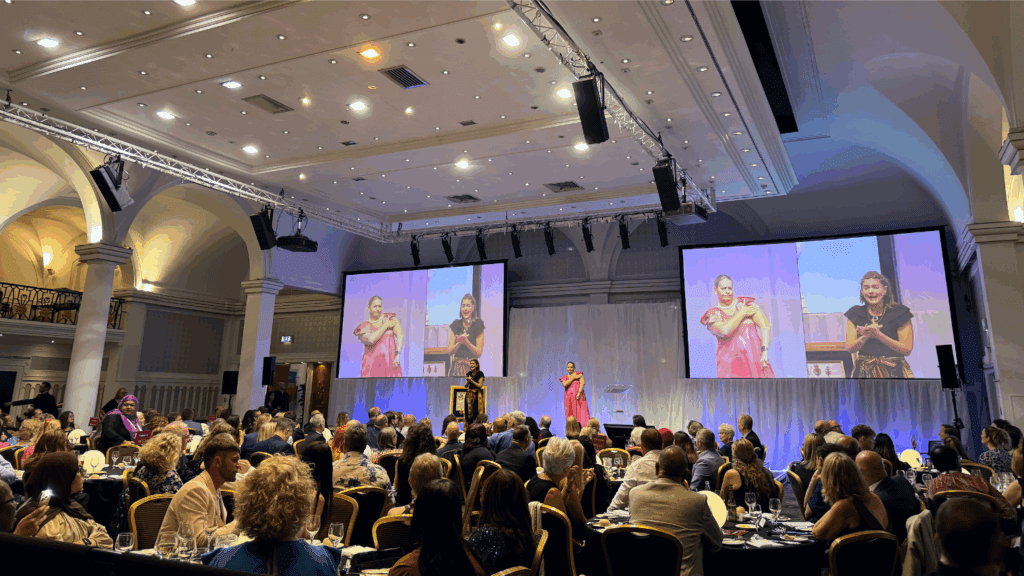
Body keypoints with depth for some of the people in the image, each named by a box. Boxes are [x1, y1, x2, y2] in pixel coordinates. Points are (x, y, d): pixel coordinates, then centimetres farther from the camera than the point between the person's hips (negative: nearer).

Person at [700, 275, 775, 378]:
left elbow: (766, 326, -1)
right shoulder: (713, 315, 4)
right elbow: (725, 331, -17)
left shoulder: (747, 304, 9)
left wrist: (765, 352, -14)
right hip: (731, 364, -2)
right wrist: (742, 313, -5)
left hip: (756, 360, 2)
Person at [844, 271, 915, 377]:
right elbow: (849, 348, 4)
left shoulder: (899, 313, 3)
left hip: (895, 372, -1)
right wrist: (865, 337, -15)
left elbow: (907, 349, -2)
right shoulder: (856, 314, 9)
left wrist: (879, 335, -14)